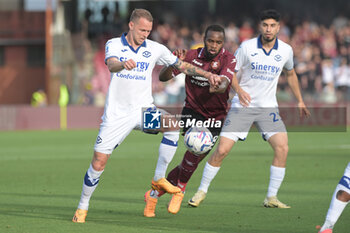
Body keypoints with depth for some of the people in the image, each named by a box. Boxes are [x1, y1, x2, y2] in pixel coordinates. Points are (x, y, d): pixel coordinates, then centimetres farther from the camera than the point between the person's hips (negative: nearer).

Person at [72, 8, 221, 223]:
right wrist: (123, 64, -49)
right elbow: (111, 65, -26)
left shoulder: (155, 49, 2)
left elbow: (182, 66, 10)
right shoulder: (114, 45, -4)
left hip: (143, 109, 2)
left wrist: (207, 74, -3)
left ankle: (159, 179, -14)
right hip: (116, 114, -2)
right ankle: (83, 206, 15)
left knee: (173, 125, -28)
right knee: (99, 161, -6)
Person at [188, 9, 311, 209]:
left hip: (268, 107, 2)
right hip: (242, 105, -2)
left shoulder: (286, 50, 1)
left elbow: (291, 74, 20)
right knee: (222, 150, -9)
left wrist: (300, 101, 23)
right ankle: (202, 191, 10)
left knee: (282, 147, -18)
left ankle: (271, 197, -7)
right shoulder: (247, 47, -7)